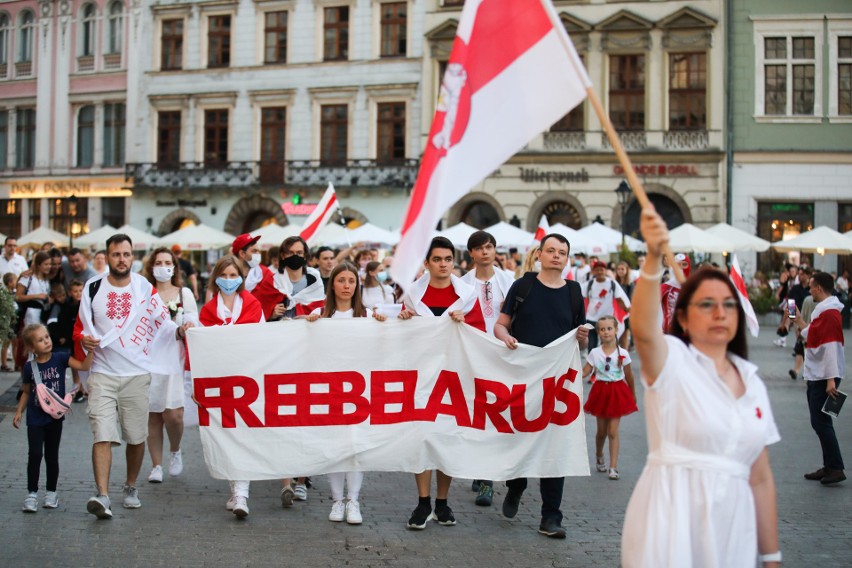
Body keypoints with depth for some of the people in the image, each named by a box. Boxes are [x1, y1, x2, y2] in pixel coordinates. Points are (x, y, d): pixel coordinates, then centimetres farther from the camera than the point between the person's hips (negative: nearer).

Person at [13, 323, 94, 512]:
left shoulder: (60, 358, -5)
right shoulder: (30, 367, -2)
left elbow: (84, 366, -16)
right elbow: (27, 392, 10)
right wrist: (19, 411, 4)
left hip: (54, 417, 0)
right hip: (35, 418, 0)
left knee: (52, 455, 10)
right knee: (35, 454, -5)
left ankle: (51, 492, 21)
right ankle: (32, 493, 4)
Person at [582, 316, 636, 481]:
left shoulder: (622, 353, -7)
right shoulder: (594, 353, -4)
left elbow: (629, 376, 3)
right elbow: (585, 372, -3)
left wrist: (633, 394, 12)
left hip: (617, 392, -2)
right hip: (601, 391, 2)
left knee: (613, 431, -6)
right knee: (601, 431, 12)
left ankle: (613, 467, -2)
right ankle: (599, 457, 39)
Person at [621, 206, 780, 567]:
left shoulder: (752, 382, 12)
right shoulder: (671, 359, -4)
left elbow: (761, 479, 14)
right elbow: (642, 328, -29)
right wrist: (654, 257, -43)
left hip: (732, 524, 5)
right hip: (672, 517, -5)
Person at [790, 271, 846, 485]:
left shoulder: (829, 313, -17)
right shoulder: (822, 310, 14)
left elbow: (831, 346, -22)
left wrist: (831, 379, -25)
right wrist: (800, 323, 26)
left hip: (824, 377, -10)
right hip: (816, 376, 10)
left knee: (821, 422, -9)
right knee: (820, 422, 13)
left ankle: (836, 469, -5)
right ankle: (829, 467, 19)